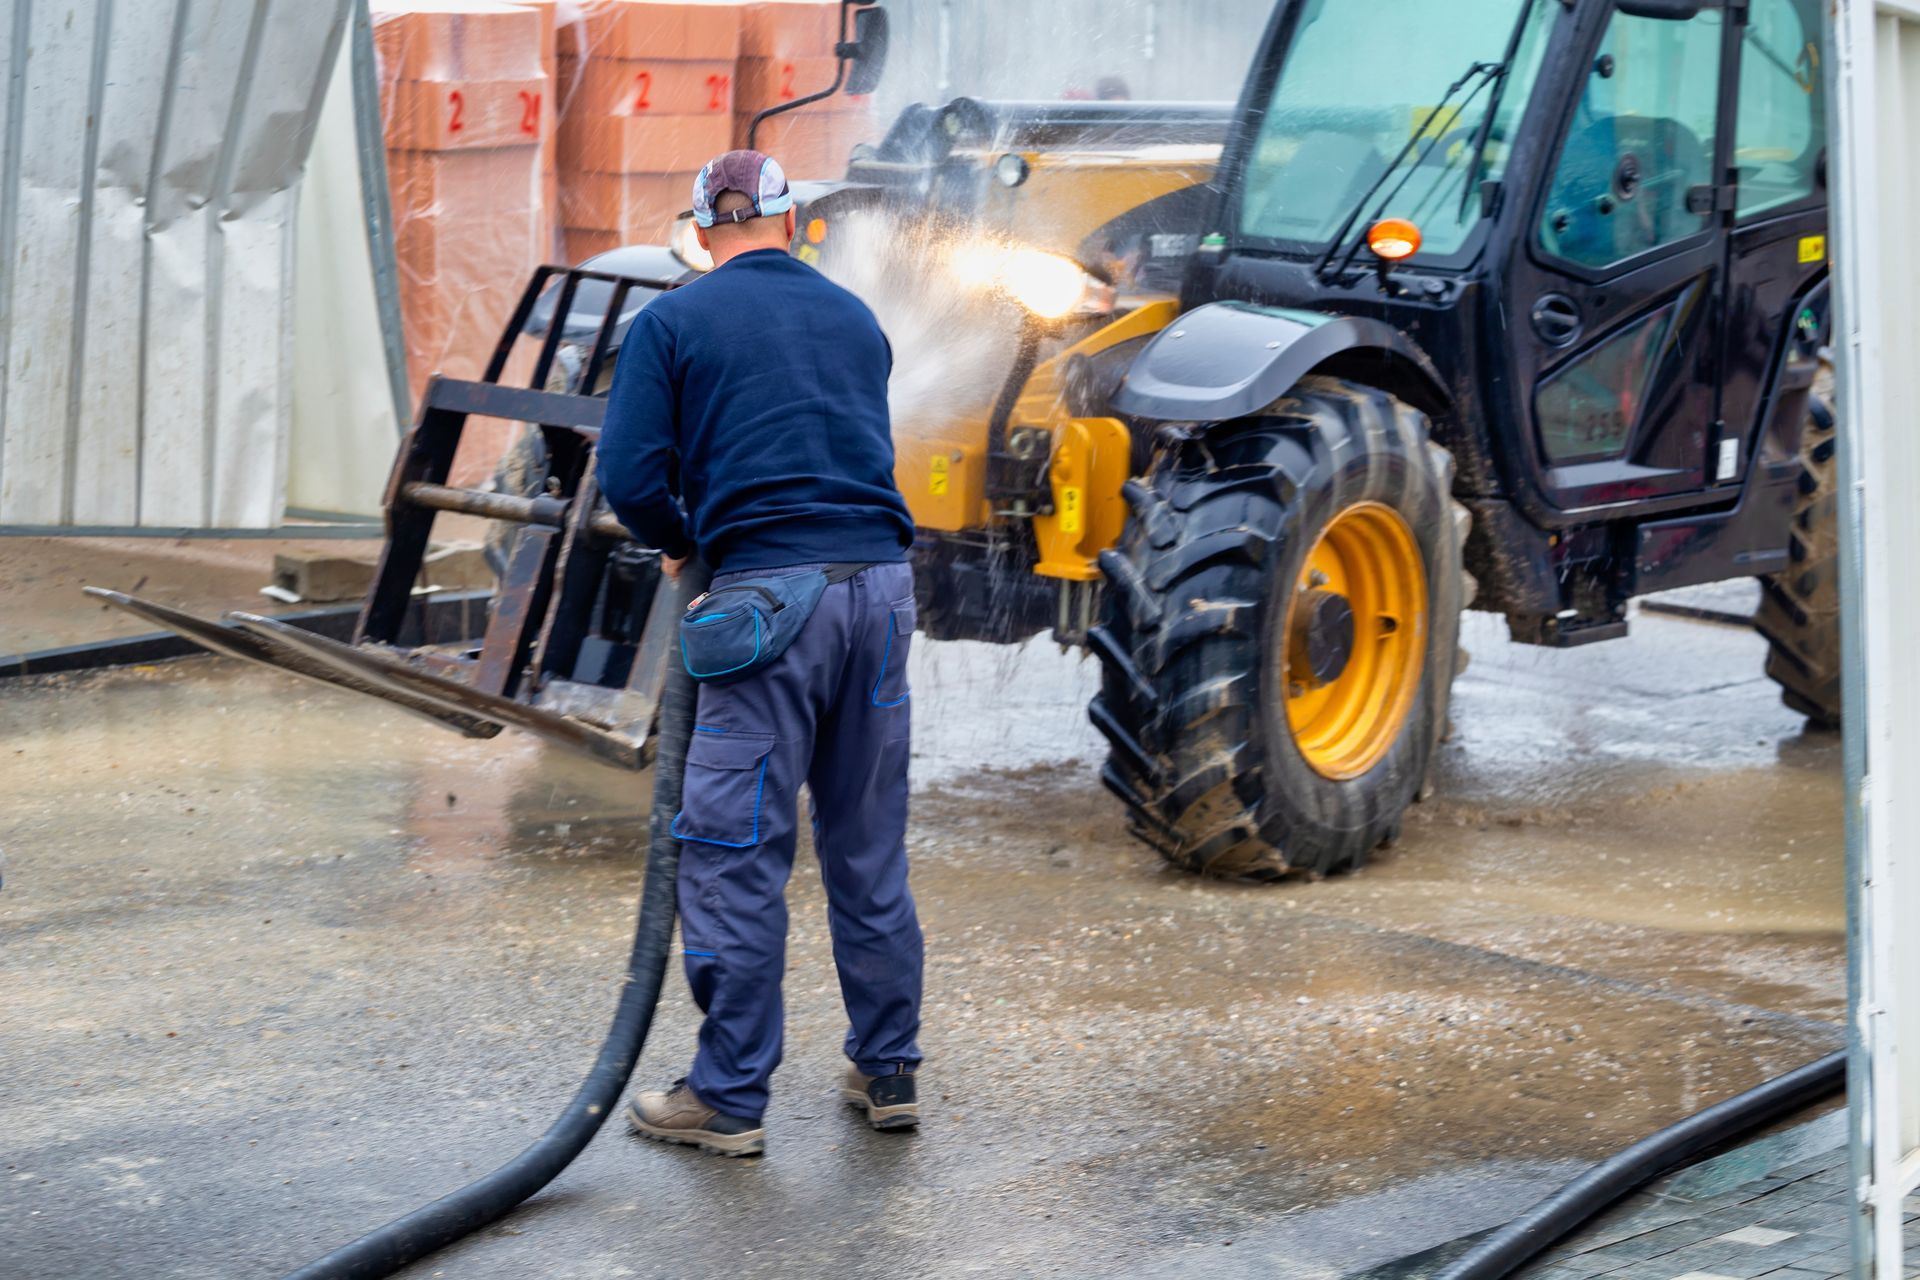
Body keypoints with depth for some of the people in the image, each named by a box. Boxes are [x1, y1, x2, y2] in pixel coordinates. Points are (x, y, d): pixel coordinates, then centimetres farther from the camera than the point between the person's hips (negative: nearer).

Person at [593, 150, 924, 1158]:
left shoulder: (672, 322, 3)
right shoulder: (852, 318, 18)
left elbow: (631, 479, -6)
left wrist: (681, 545, 14)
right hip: (881, 581, 5)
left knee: (734, 851, 1)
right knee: (869, 845, 14)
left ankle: (729, 1097, 5)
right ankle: (888, 1072, 21)